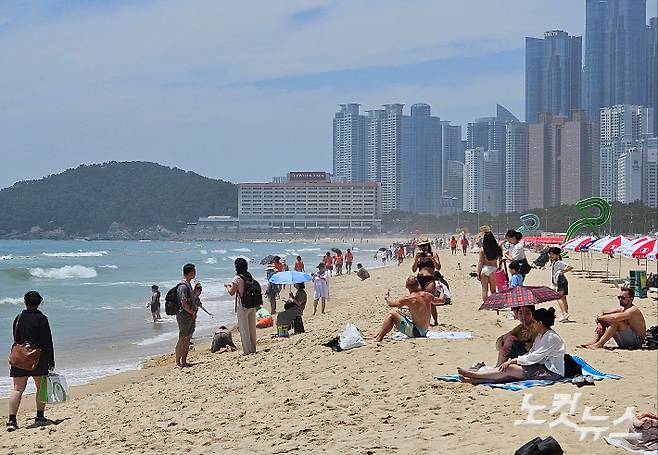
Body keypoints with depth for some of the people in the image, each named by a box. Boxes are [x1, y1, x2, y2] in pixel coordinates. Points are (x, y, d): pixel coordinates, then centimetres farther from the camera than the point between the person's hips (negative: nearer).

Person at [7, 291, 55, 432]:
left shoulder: (18, 318, 4)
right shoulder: (41, 319, -7)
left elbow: (16, 339, 11)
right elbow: (47, 342, -7)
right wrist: (51, 362, -2)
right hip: (38, 359, -3)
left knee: (17, 389, 2)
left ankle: (11, 420, -7)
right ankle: (40, 417, 14)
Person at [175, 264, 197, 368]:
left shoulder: (188, 285, 15)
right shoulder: (183, 286, -17)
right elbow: (184, 304, -23)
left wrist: (194, 313, 12)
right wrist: (192, 313, -11)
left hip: (190, 317, 10)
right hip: (184, 317, -10)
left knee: (187, 340, 11)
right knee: (182, 340, -5)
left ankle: (184, 362, 16)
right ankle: (178, 363, 0)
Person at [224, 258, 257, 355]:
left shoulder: (237, 278, -14)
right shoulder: (250, 276, 5)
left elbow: (231, 293, -9)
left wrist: (227, 286, 9)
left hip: (242, 306, -6)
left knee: (244, 328, 2)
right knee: (252, 327, 14)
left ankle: (247, 349, 6)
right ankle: (253, 348, 21)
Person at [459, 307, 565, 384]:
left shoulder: (552, 337, -14)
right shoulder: (540, 336, 17)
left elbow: (534, 357, -18)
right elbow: (530, 353, 13)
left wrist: (513, 361, -17)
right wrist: (511, 360, -1)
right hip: (542, 367, 8)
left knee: (510, 369, -19)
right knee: (510, 374, -13)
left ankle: (474, 375, -18)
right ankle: (474, 380, -23)